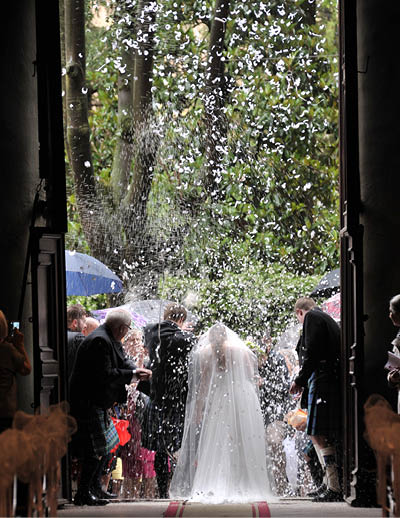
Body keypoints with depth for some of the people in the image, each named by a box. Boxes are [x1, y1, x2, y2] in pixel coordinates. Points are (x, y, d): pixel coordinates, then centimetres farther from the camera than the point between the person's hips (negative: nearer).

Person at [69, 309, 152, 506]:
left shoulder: (110, 340, 11)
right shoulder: (100, 341, -22)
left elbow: (123, 361, 16)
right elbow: (105, 375, -26)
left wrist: (137, 370, -5)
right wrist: (132, 374, -16)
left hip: (98, 403, 11)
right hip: (88, 403, -11)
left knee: (105, 445, 18)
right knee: (96, 449, -10)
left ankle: (94, 488, 28)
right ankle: (83, 493, -4)